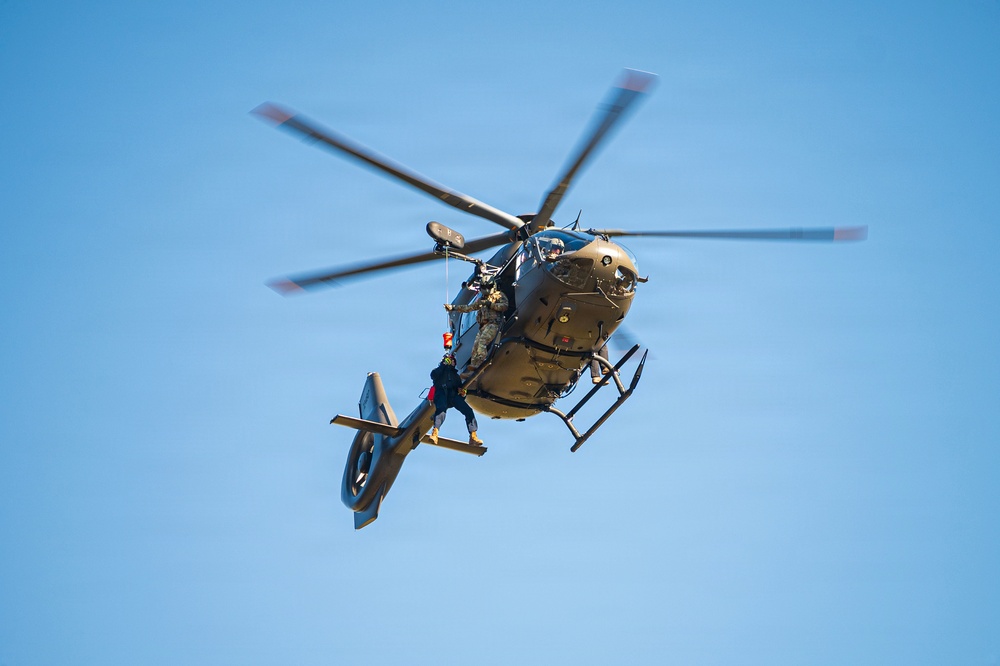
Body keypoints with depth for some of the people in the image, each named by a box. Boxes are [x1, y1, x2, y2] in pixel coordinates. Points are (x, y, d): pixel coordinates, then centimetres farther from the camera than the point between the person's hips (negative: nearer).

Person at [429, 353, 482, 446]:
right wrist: (444, 364, 6)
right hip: (442, 392, -4)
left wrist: (463, 392, 2)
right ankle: (435, 433, -56)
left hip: (454, 394, 4)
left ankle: (473, 437, -29)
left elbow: (460, 387, 26)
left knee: (468, 410, -20)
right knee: (441, 409, -36)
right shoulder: (440, 371, 28)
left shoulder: (455, 375, 37)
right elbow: (433, 375, 4)